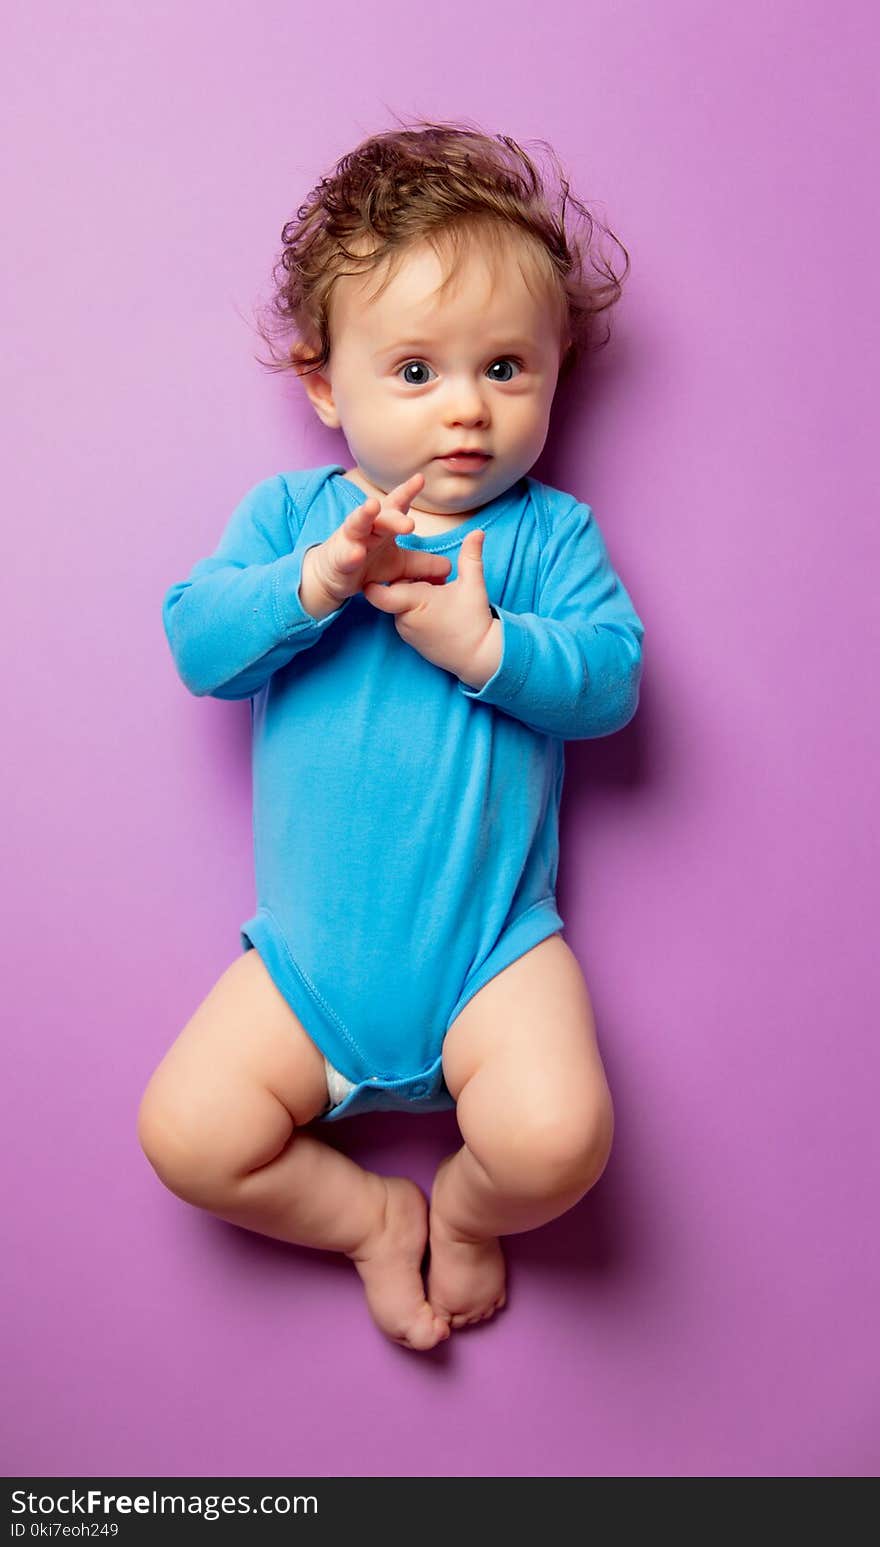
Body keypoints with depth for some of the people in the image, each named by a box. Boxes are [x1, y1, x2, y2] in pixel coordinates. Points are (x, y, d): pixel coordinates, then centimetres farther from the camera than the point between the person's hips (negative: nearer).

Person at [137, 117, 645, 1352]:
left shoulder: (549, 531, 3)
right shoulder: (290, 512, 6)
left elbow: (612, 678, -7)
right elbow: (196, 643, -6)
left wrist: (485, 642, -23)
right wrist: (318, 580, -23)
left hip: (493, 948, -1)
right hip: (309, 952, 2)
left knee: (554, 1137, -22)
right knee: (188, 1137, -10)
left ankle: (464, 1208, 15)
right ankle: (374, 1216, 16)